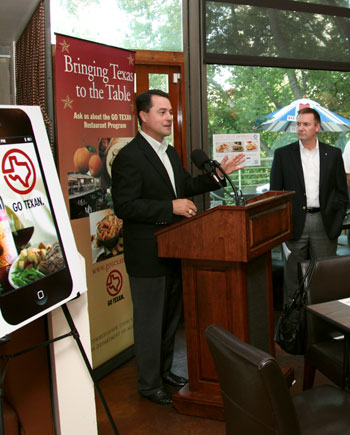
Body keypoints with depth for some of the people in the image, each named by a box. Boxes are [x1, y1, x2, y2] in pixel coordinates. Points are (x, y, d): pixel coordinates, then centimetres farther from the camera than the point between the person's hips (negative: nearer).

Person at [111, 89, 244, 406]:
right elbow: (124, 206, -23)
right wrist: (171, 207, -25)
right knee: (149, 320, 5)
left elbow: (186, 185, 22)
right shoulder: (129, 157, -17)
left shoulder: (170, 152, 12)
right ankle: (150, 383, 21)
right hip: (147, 255, -9)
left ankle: (165, 370, 38)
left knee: (171, 315, 20)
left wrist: (219, 174, 9)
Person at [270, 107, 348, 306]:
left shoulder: (333, 154, 7)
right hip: (295, 223, -1)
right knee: (293, 276, 5)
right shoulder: (283, 154, 3)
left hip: (324, 223, 1)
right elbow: (275, 193, 4)